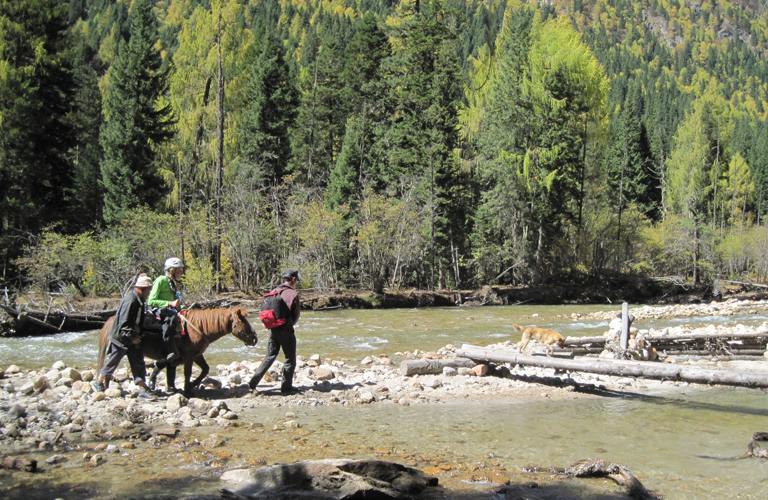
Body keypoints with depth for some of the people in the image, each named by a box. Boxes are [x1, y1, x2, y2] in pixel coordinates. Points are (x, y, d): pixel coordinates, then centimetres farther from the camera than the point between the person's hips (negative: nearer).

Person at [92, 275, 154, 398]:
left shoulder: (139, 299, 6)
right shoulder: (131, 300, -24)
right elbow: (124, 323, -25)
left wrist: (137, 335, 11)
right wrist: (133, 337, -20)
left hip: (133, 338, 9)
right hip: (121, 337, -9)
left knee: (138, 362, 4)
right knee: (113, 362, 5)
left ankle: (143, 389, 5)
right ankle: (98, 383, 24)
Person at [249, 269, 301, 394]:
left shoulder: (274, 292, 6)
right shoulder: (293, 293, -11)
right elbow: (297, 314, -5)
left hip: (273, 329, 6)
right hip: (286, 330, -6)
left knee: (270, 356, 16)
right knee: (290, 360, 7)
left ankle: (254, 382, 9)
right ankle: (286, 387, 10)